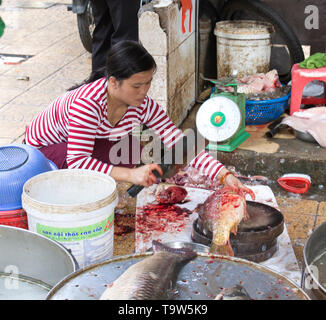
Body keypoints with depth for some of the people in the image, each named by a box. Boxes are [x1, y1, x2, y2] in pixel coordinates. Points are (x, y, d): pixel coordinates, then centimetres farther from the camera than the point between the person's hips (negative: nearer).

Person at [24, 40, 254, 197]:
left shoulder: (143, 105, -19)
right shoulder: (88, 103, -37)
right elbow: (77, 162, -42)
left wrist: (224, 175, -32)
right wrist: (130, 174, -50)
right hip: (44, 147, -6)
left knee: (129, 147, -23)